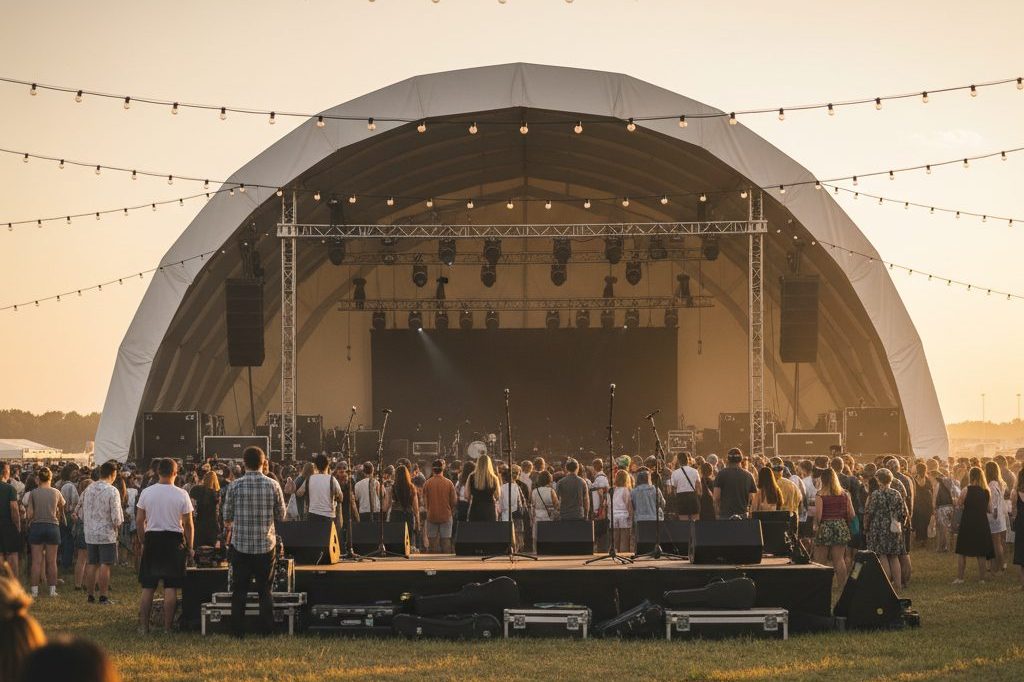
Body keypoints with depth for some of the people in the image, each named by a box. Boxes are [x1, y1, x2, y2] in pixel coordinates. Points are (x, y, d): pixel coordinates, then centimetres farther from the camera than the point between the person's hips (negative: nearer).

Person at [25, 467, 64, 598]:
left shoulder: (33, 493, -5)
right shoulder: (56, 493, 0)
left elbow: (29, 514, -7)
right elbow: (61, 509, 13)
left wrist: (30, 521, 12)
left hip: (36, 527, -1)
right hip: (52, 527, 1)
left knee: (37, 561, 1)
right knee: (51, 561, 7)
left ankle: (35, 590, -1)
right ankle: (52, 589, 7)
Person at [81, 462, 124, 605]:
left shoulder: (88, 490, 4)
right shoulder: (112, 491, -14)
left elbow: (82, 513, 11)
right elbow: (116, 517, -15)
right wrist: (117, 525, 4)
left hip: (90, 534, 5)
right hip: (107, 534, -5)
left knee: (92, 565, 13)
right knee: (105, 565, 0)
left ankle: (90, 595, 17)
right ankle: (103, 596, 1)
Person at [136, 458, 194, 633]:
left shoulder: (146, 493, 0)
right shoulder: (181, 495, -6)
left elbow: (139, 521, 3)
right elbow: (188, 524, -5)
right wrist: (189, 547, 5)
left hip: (152, 539, 2)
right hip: (174, 540, -2)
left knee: (148, 586, 7)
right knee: (171, 587, 1)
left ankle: (144, 626, 7)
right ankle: (168, 626, 2)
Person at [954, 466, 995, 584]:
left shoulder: (966, 490, -10)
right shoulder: (987, 491, 0)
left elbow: (959, 505, -4)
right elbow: (990, 510, 4)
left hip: (967, 524, -3)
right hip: (982, 524, 3)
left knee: (962, 552, 6)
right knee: (981, 553, 11)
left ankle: (959, 578, 2)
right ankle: (981, 578, 11)